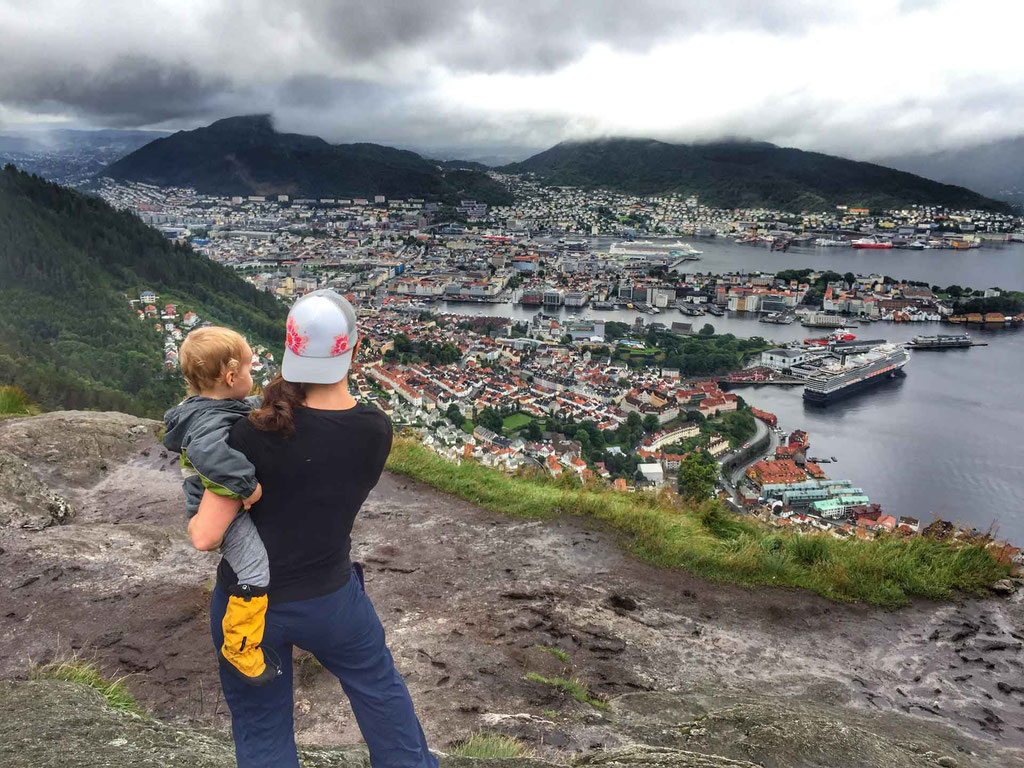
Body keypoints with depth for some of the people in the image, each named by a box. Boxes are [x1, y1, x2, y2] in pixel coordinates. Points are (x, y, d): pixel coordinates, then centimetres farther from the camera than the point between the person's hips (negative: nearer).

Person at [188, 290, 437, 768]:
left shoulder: (258, 433, -25)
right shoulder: (376, 431, -14)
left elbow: (206, 535, -22)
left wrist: (197, 520, 1)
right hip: (329, 598, 2)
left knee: (261, 729, 21)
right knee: (378, 687, 28)